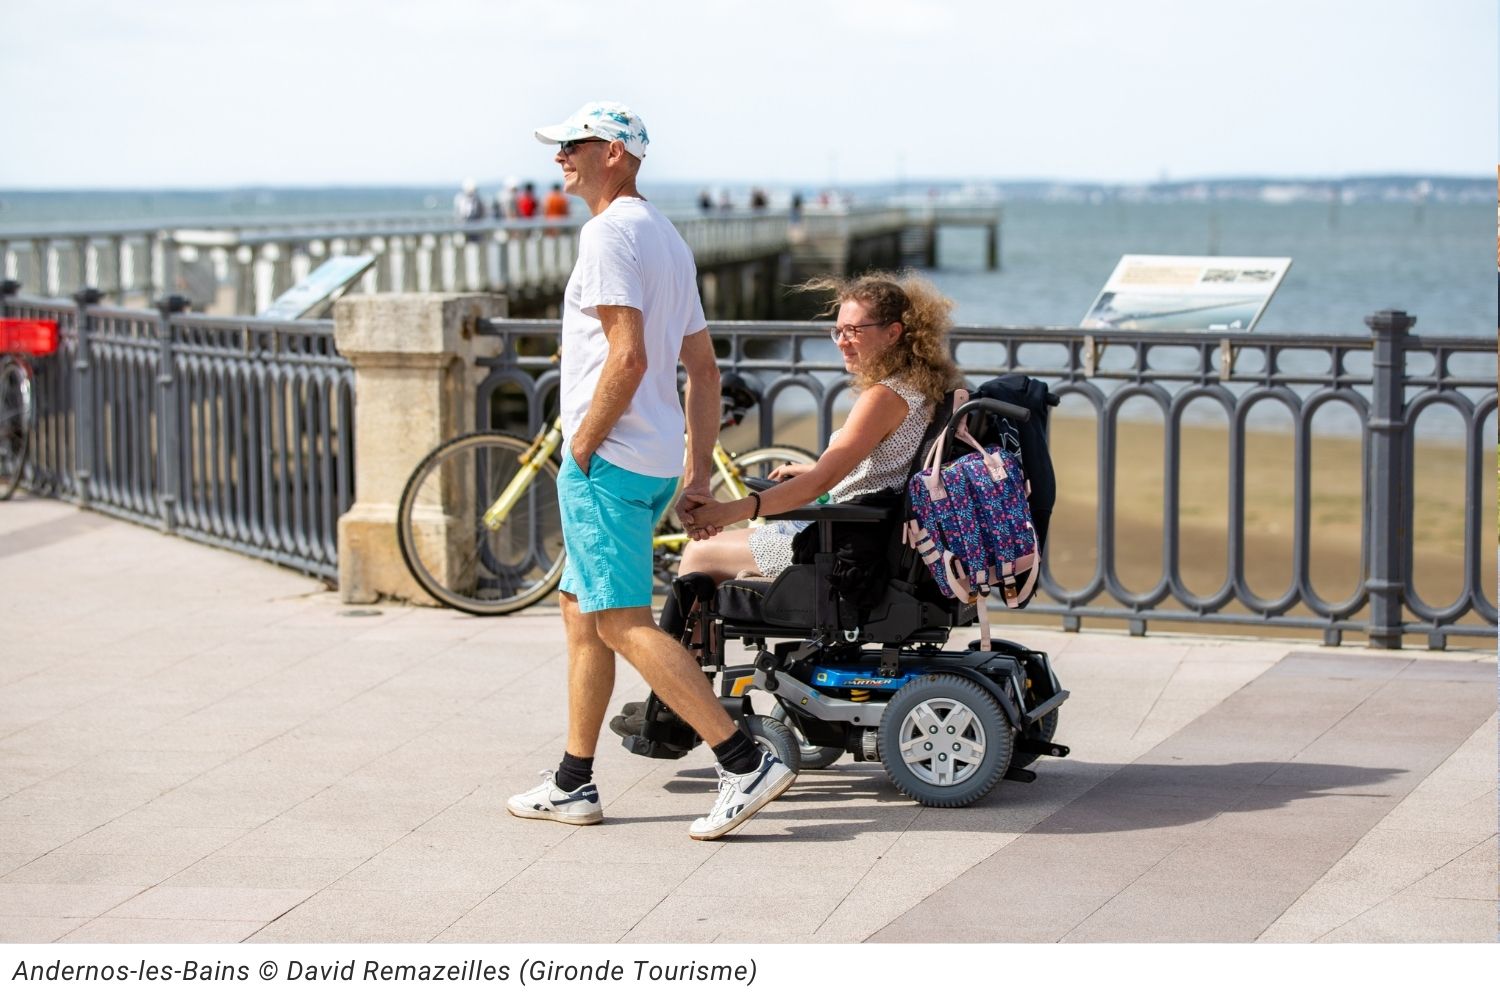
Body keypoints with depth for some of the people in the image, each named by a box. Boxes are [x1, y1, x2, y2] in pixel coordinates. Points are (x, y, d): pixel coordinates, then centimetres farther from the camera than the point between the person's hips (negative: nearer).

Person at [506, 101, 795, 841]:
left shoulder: (610, 232, -12)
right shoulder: (667, 238, 18)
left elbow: (627, 357, -23)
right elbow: (704, 370, 18)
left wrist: (580, 450, -15)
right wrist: (700, 475, 17)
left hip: (609, 461, -10)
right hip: (657, 465, 10)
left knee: (623, 623, -10)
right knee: (580, 610, 16)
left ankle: (745, 763, -15)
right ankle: (573, 785, 21)